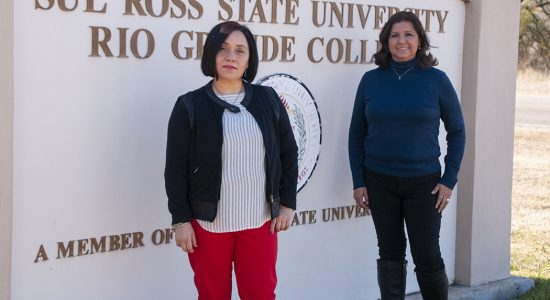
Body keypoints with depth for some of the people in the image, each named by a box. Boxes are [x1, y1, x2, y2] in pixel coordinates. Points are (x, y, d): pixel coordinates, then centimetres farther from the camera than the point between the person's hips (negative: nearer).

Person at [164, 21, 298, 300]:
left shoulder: (268, 99, 3)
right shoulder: (190, 105, -4)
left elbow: (288, 153, 10)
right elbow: (176, 168, -4)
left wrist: (287, 203, 5)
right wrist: (181, 220, -7)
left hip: (259, 221, 2)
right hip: (208, 223, -2)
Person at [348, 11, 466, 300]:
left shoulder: (436, 80, -4)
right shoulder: (371, 80, 0)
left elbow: (457, 131, 2)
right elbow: (357, 133, 5)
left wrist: (449, 179, -4)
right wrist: (358, 182, 0)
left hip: (423, 183, -2)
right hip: (379, 181, 2)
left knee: (427, 257, -2)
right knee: (390, 253, 9)